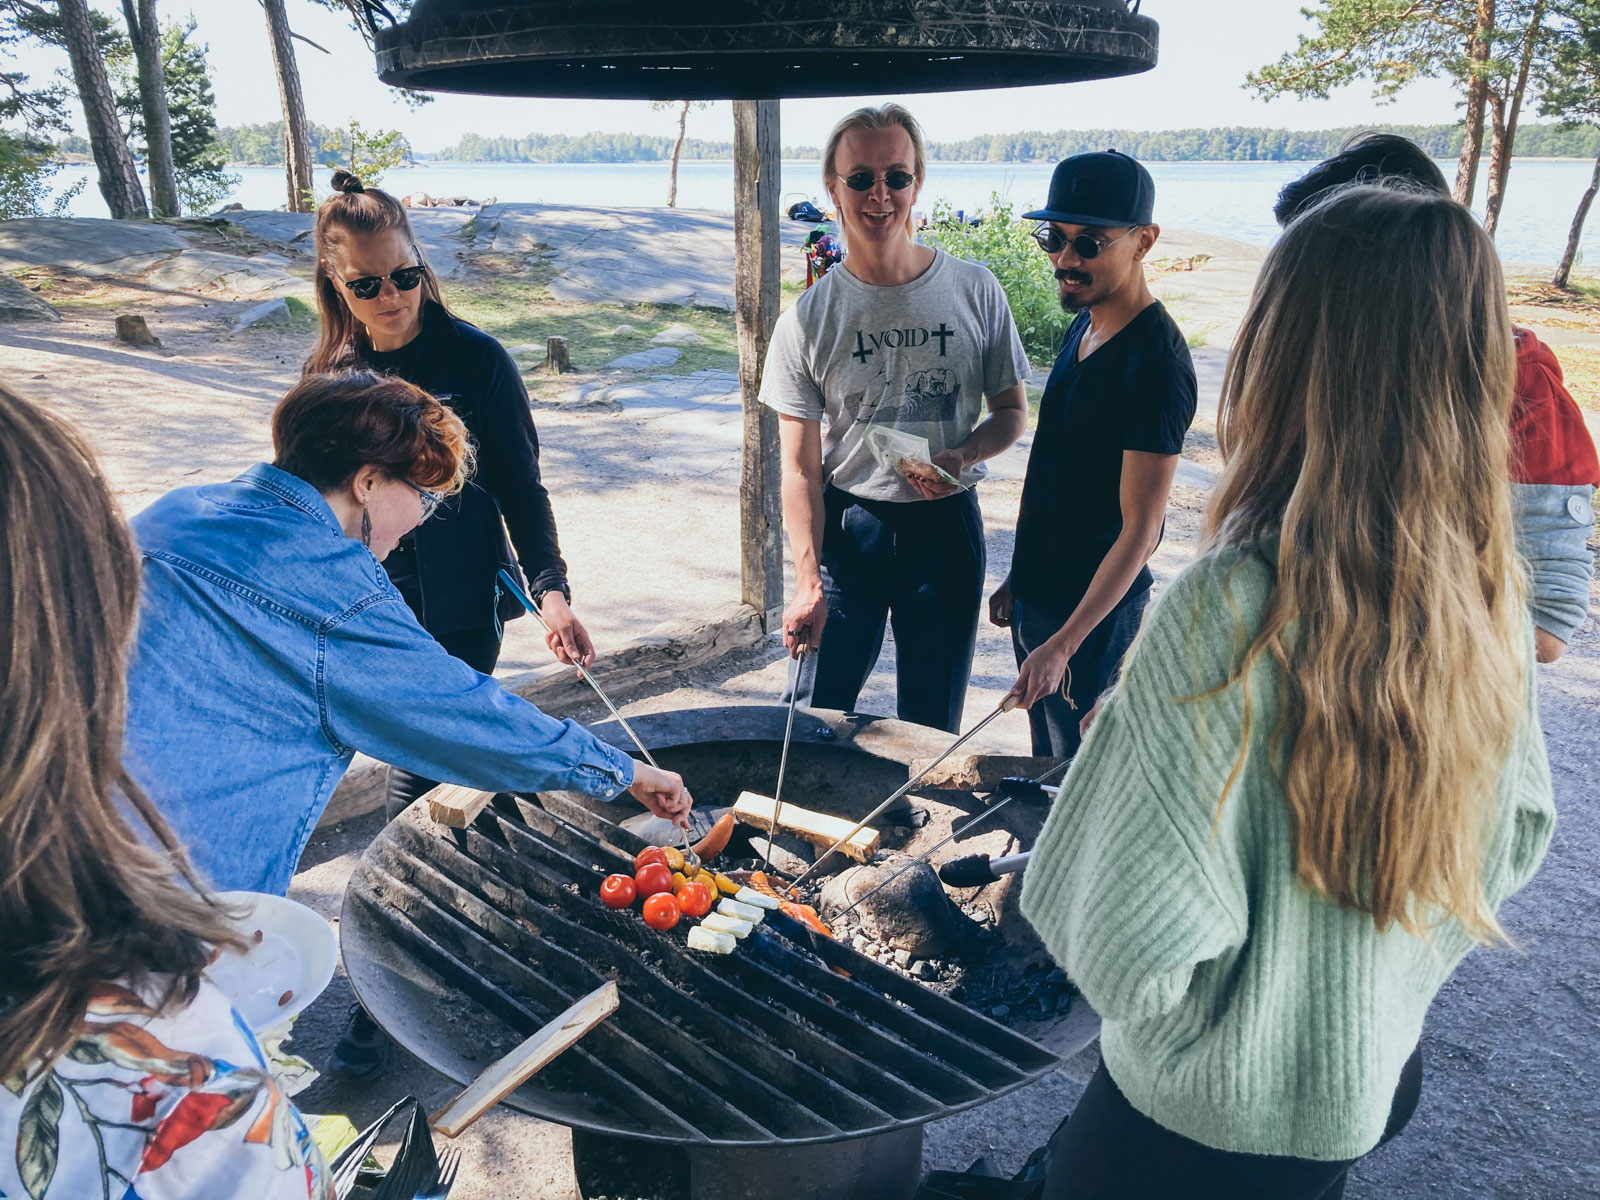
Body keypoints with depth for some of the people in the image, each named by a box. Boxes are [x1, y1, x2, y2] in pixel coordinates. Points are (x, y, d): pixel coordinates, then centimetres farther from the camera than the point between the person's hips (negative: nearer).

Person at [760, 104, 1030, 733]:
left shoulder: (975, 292, -3)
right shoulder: (807, 319, -5)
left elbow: (1013, 410, 8)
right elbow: (800, 469, -6)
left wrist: (963, 456, -15)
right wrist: (808, 581, -16)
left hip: (947, 524, 1)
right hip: (847, 525, 0)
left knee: (931, 725, 10)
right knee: (816, 713, 6)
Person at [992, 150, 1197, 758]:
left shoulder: (1156, 361, -21)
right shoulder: (1084, 325, 6)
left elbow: (1140, 528, -23)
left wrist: (1064, 643, -27)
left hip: (1095, 613, -8)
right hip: (1039, 596, 8)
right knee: (1045, 775, 21)